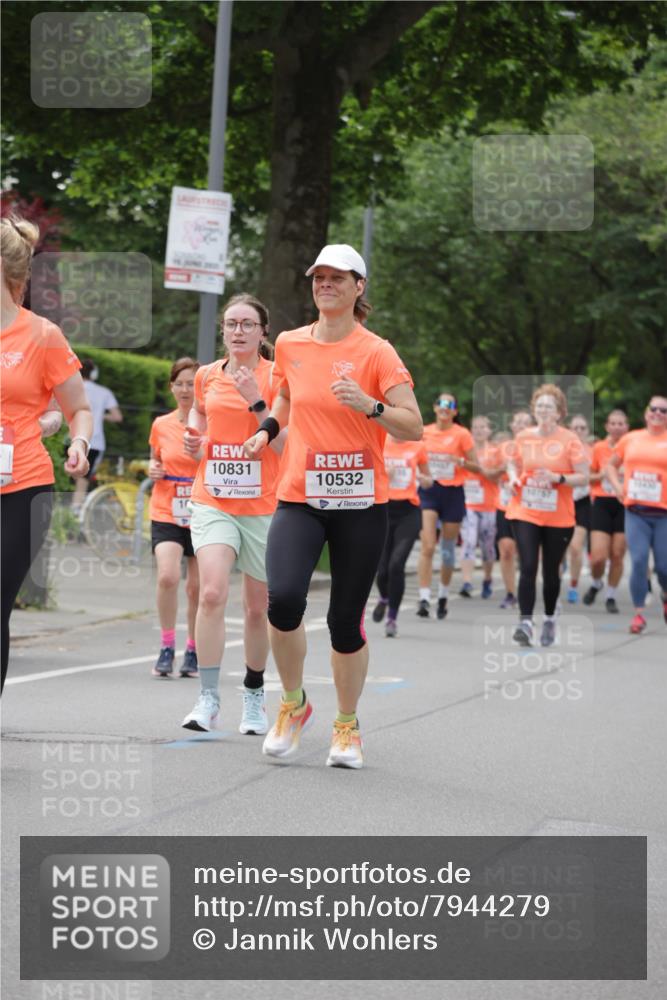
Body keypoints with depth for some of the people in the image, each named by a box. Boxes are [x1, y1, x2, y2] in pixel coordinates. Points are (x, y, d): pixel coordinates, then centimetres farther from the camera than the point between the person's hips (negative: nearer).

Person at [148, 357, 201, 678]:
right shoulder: (161, 425, 5)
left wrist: (201, 453, -15)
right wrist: (153, 469, -1)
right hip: (166, 514, 1)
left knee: (197, 587, 3)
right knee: (167, 576, -19)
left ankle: (192, 651, 21)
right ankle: (167, 647, -6)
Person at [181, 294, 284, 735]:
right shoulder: (207, 375, 7)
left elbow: (285, 445, -11)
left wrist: (255, 401, -20)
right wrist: (193, 438, 9)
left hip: (263, 505, -2)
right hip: (212, 501, 2)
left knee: (258, 608, 8)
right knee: (211, 593, -17)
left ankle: (254, 695, 27)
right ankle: (209, 698, -12)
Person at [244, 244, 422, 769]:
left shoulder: (376, 351, -5)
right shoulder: (290, 345, 7)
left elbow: (414, 427, -9)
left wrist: (368, 405, -25)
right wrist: (268, 428, 9)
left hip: (361, 503, -2)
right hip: (300, 498, 2)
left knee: (346, 621, 2)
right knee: (283, 598, -21)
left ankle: (347, 725, 25)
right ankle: (293, 704, 5)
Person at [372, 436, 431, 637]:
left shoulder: (417, 448, 4)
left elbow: (428, 481, 16)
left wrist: (422, 478, -7)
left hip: (408, 511, -1)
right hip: (384, 509, 1)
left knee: (396, 564, -16)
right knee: (382, 568, 2)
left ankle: (392, 618, -4)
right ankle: (384, 599, 38)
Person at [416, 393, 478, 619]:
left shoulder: (462, 434, -3)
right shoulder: (423, 432, 5)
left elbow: (476, 467, -1)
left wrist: (460, 461, -20)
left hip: (452, 493, -1)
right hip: (428, 491, 1)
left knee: (448, 549, 9)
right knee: (427, 547, -12)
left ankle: (443, 597, 27)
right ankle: (424, 598, -16)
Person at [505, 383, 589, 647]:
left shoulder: (569, 440, -6)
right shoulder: (523, 437, 3)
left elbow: (584, 477, -7)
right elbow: (513, 463, 21)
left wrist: (558, 478, -22)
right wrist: (513, 477, 0)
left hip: (558, 518, -1)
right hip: (525, 513, 1)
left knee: (551, 572, 10)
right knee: (527, 567, -12)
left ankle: (549, 620, 30)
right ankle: (525, 623, -16)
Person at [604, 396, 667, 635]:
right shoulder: (630, 439, 10)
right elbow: (611, 465, 22)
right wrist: (617, 485, 5)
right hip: (636, 512, 1)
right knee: (639, 561, -9)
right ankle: (639, 614, 0)